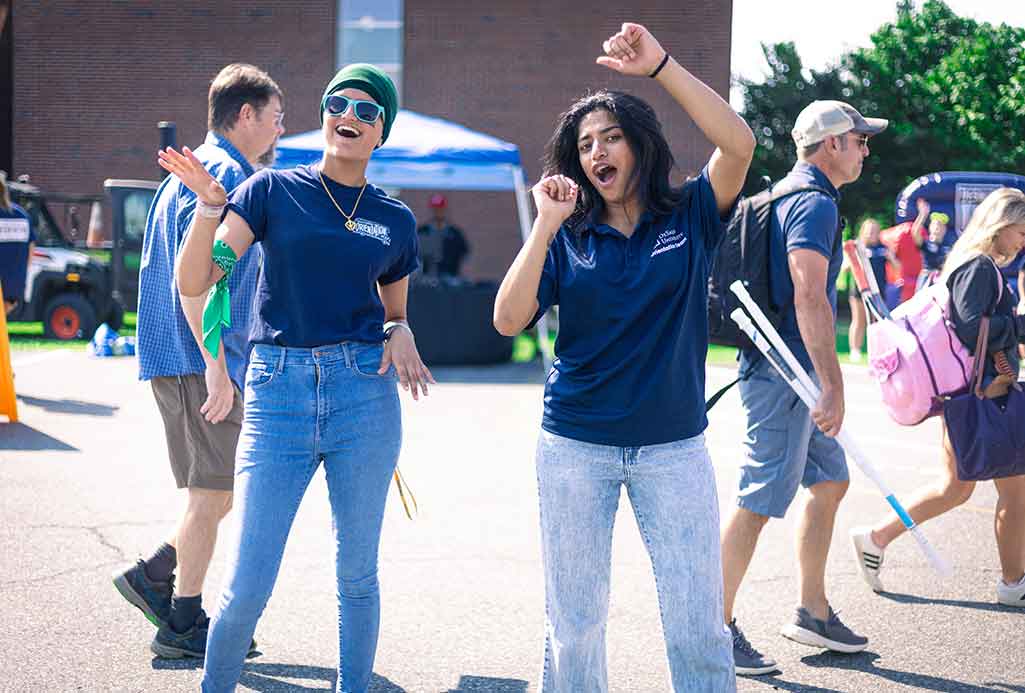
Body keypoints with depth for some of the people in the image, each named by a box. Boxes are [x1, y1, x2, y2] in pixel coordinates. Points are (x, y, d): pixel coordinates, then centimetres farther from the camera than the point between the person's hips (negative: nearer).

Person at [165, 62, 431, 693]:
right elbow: (194, 283, -4)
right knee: (248, 587, -4)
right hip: (279, 390, -2)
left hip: (365, 393, 2)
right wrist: (209, 206, -18)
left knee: (358, 575, 8)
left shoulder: (395, 220, 11)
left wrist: (401, 335, 0)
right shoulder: (273, 191, 4)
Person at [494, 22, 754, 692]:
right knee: (574, 621, 9)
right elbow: (509, 318, -9)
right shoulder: (569, 238, 3)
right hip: (576, 447, 1)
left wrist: (660, 65, -22)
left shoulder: (690, 217, 0)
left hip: (673, 448, -1)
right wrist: (546, 223, -14)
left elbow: (739, 144, -18)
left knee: (699, 623, -1)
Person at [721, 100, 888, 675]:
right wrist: (833, 386, -28)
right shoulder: (816, 204, -16)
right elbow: (810, 297, -26)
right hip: (786, 373, -11)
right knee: (760, 502, -6)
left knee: (830, 481, 16)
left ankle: (813, 612, 23)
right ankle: (719, 628, 1)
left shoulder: (791, 196, 17)